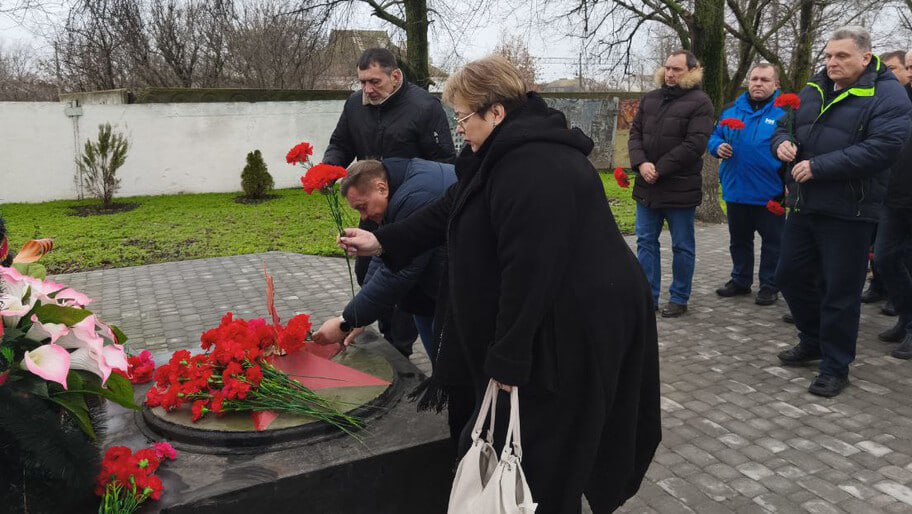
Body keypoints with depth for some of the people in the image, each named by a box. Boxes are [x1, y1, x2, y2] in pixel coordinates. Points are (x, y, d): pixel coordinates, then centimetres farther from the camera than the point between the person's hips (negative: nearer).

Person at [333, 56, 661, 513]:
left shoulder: (534, 167, -26)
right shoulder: (510, 153, 10)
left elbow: (529, 270, -29)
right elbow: (452, 212, 16)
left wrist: (508, 357, -23)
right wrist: (383, 241, 14)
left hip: (577, 329, -10)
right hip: (552, 319, 10)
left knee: (546, 448, 5)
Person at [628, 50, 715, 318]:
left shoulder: (699, 102, -7)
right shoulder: (650, 98, 12)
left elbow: (695, 145, -16)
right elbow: (635, 134, 8)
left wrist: (660, 169, -17)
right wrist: (641, 163, -11)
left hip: (680, 188, -6)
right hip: (647, 186, 6)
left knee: (682, 246, 6)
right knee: (646, 241, 10)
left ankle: (679, 299, 18)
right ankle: (649, 296, 20)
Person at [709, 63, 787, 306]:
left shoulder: (785, 112, -6)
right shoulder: (731, 110, 7)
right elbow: (715, 136, 16)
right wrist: (718, 147, -8)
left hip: (769, 193, -4)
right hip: (735, 190, 4)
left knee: (772, 241, 8)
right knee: (739, 240, 17)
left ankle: (769, 286, 21)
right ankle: (740, 280, 32)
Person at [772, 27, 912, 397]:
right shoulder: (813, 89, 11)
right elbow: (785, 124, 20)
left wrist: (818, 167, -24)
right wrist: (782, 141, -5)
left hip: (848, 213, -7)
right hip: (803, 206, 7)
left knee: (840, 292, 1)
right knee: (791, 275, 15)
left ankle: (835, 368, 16)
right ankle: (813, 342, 37)